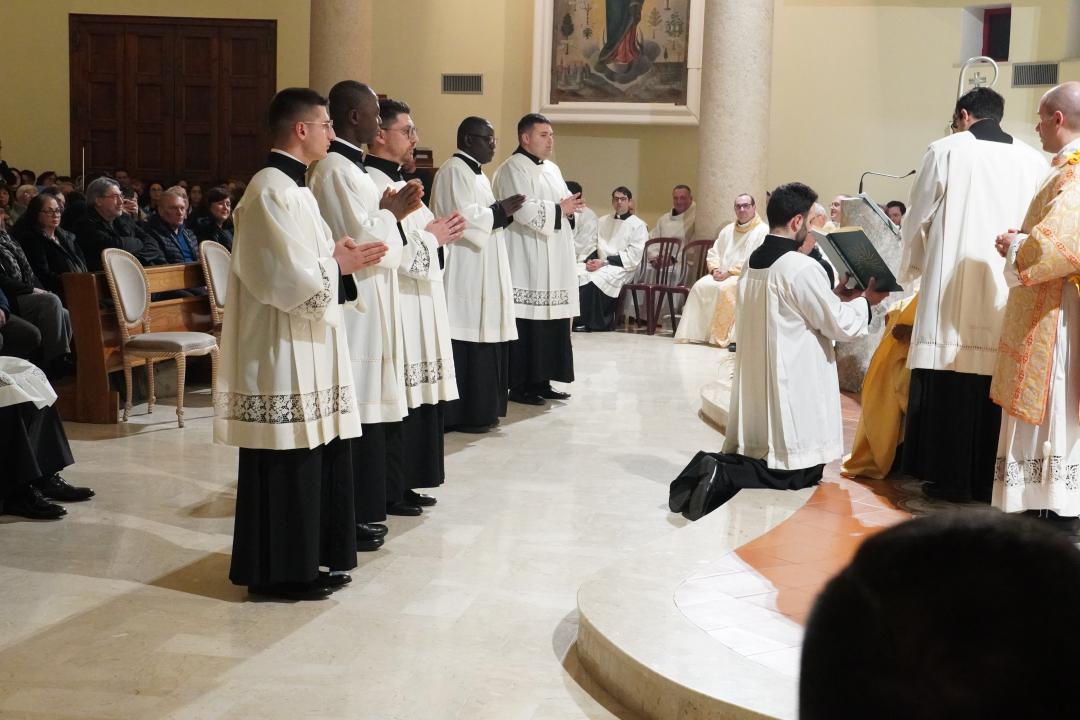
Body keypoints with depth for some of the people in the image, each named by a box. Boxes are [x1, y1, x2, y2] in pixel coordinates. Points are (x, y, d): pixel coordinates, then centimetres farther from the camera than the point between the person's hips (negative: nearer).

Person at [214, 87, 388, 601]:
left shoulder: (290, 186, 15)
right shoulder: (272, 191, -17)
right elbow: (291, 280, -23)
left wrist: (336, 258, 3)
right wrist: (338, 264, -7)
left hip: (305, 348, 10)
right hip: (283, 351, -10)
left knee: (312, 456, 14)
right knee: (286, 462, -2)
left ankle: (308, 559, 23)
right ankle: (279, 571, 9)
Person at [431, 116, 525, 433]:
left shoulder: (477, 173, 19)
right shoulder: (454, 171, -11)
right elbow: (459, 217, -20)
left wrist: (502, 212, 4)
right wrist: (498, 211, -12)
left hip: (484, 271, 10)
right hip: (465, 272, -10)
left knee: (483, 339, 11)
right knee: (468, 342, -8)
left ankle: (481, 409, 16)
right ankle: (463, 414, -3)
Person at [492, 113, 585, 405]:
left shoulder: (552, 169, 20)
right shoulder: (513, 169, -8)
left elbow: (566, 201, 21)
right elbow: (523, 209, -20)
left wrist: (570, 208, -2)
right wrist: (559, 209, -13)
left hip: (554, 262, 9)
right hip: (527, 263, -9)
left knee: (552, 322, 8)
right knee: (527, 323, -8)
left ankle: (541, 381, 15)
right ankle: (519, 385, -2)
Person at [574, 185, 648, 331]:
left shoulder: (638, 225, 3)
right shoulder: (603, 221, 23)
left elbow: (633, 257, -6)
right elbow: (594, 245, 19)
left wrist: (604, 262, -13)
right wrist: (590, 260, -6)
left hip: (622, 268, -5)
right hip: (599, 264, 5)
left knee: (594, 279, -36)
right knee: (574, 273, -27)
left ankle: (595, 323, -23)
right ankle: (578, 319, -24)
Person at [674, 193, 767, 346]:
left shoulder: (763, 231, -5)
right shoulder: (728, 230, 19)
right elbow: (713, 253, 20)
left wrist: (729, 273, -17)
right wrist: (715, 269, -2)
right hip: (723, 275, 7)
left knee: (725, 288, -34)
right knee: (700, 286, -18)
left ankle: (722, 337, -27)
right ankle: (694, 333, -17)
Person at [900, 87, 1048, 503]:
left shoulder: (946, 151, 0)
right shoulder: (1033, 160, 6)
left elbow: (915, 221, 6)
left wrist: (910, 270, 22)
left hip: (953, 294, -3)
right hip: (1007, 298, 3)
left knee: (949, 386, 3)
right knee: (995, 387, 6)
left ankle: (950, 478, 5)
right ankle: (989, 480, 10)